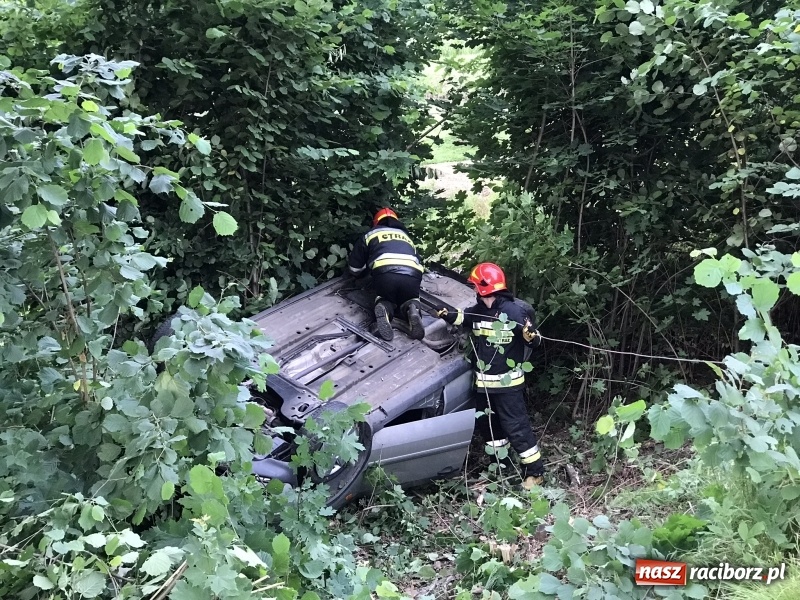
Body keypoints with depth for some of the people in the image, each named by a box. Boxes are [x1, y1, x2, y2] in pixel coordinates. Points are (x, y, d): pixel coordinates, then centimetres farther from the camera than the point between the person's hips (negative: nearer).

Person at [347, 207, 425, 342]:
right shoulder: (405, 236, 38)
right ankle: (412, 309, -8)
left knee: (385, 297, 26)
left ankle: (384, 308, -9)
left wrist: (366, 271, 52)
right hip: (412, 276, 2)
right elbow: (419, 263, 45)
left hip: (385, 275, -2)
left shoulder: (370, 235, 29)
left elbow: (354, 268, 31)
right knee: (410, 299, 28)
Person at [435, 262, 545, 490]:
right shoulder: (477, 311, -1)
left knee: (516, 427, -4)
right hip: (483, 382, 7)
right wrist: (444, 313, -9)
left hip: (508, 383, -7)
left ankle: (534, 471, 9)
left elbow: (534, 342, -9)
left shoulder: (517, 311, -15)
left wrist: (530, 333, -32)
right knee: (488, 426, 19)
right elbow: (459, 317, 12)